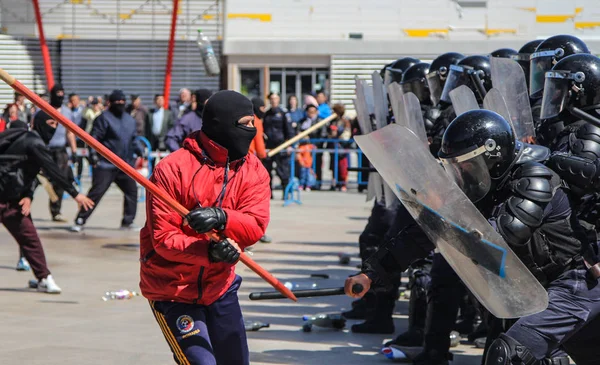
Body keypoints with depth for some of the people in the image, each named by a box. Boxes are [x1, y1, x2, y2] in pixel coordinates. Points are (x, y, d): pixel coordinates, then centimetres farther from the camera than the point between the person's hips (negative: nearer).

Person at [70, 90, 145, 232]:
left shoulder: (130, 120, 15)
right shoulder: (104, 118, -7)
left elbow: (134, 140, 23)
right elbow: (94, 138, -11)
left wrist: (141, 151, 9)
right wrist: (93, 154, -22)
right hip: (105, 165, -7)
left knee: (132, 191, 8)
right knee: (96, 193, -10)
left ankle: (127, 221, 20)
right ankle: (80, 221, -6)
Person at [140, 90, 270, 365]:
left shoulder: (253, 170, -3)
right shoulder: (173, 169, -18)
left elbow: (256, 226, -17)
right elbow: (163, 238, -21)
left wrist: (221, 218, -38)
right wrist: (209, 252, -37)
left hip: (220, 286, 6)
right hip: (172, 291, -5)